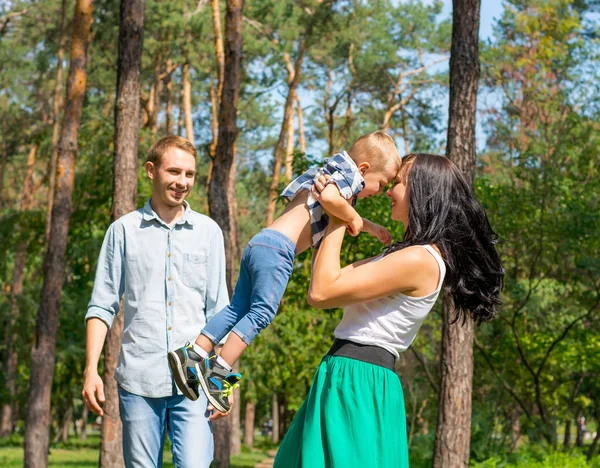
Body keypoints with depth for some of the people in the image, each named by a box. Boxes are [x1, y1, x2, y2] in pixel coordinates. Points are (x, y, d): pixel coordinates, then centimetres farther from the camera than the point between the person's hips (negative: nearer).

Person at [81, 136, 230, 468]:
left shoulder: (208, 232, 9)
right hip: (139, 379, 0)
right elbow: (102, 306, 6)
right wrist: (91, 369, -3)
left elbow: (218, 310, 9)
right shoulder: (124, 230, 6)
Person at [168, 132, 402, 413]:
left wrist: (370, 227, 40)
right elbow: (329, 198, -26)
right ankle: (218, 374, -10)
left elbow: (341, 218, 46)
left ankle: (193, 355, 9)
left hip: (259, 244, 10)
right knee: (261, 312, -8)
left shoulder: (331, 176, 27)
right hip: (276, 249, -10)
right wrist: (353, 218, -10)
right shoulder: (347, 176, -3)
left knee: (239, 306, 11)